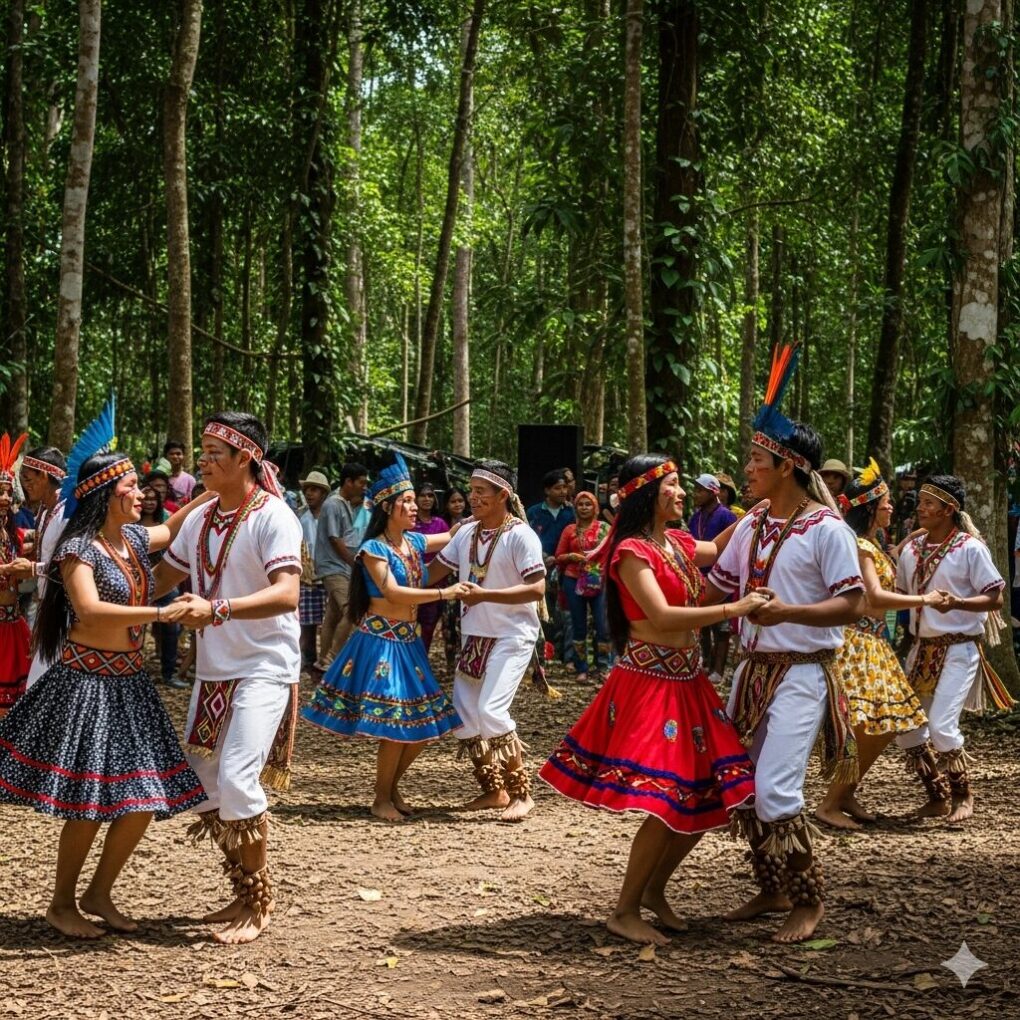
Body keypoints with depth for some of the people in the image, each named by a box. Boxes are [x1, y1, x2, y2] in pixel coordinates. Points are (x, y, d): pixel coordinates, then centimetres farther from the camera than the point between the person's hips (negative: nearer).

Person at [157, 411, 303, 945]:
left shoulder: (273, 517, -13)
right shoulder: (201, 519, 9)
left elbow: (286, 595, -25)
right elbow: (162, 578, 17)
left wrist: (217, 610, -36)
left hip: (263, 669, -8)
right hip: (213, 670, 8)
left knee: (236, 780, -17)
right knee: (202, 781, 8)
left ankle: (259, 903, -1)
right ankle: (243, 894, 23)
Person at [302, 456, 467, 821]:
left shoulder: (415, 542, 10)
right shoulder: (373, 548, -9)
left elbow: (453, 536, 24)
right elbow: (393, 593, -18)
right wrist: (443, 594, -20)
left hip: (408, 641, 7)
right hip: (380, 640, -7)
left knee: (423, 722, 4)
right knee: (396, 723, -10)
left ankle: (392, 787, 23)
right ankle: (382, 799, 5)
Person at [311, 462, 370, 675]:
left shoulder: (349, 505, 15)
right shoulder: (333, 505, -12)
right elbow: (335, 540, -13)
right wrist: (356, 564, -7)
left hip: (343, 569, 9)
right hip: (334, 568, -9)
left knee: (334, 616, 11)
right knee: (351, 612, -19)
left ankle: (323, 663, 15)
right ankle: (329, 661, -15)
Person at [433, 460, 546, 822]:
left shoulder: (521, 535, -12)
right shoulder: (467, 533, 7)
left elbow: (537, 589, -20)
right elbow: (433, 572, 15)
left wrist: (485, 595, -27)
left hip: (511, 636, -8)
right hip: (473, 635, 8)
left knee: (491, 711, -19)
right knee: (464, 716, 8)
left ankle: (521, 793, -7)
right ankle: (493, 790, 23)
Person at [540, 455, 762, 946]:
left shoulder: (678, 543, 12)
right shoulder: (633, 550, -12)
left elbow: (722, 549, 31)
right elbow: (662, 617, -22)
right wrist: (733, 609, -23)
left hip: (687, 680, 9)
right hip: (649, 682, -9)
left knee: (707, 796, 8)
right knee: (669, 802, -12)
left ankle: (654, 891, 26)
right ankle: (626, 911, 2)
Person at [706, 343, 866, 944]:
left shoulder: (827, 529, -11)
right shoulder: (753, 526, 9)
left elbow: (853, 605, -16)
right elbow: (717, 590, 17)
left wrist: (788, 612, -26)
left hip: (801, 673, -8)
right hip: (753, 667, 8)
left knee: (776, 789, -14)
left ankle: (810, 899, 3)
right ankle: (773, 889, 27)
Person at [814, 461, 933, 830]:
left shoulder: (872, 543, 16)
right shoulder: (860, 546, -14)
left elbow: (880, 593, 10)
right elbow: (875, 597, -23)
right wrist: (924, 599, -16)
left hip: (874, 642, 10)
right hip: (857, 642, -10)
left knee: (886, 726, 10)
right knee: (868, 726, -13)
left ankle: (846, 794, 18)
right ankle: (830, 804, -8)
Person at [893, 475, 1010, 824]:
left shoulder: (970, 548, -10)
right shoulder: (911, 549, 8)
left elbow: (995, 599, -12)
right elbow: (900, 595, 18)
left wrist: (956, 603, -27)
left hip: (958, 648, -7)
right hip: (922, 648, 7)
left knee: (941, 727, -16)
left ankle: (962, 794, 8)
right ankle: (937, 796, 21)